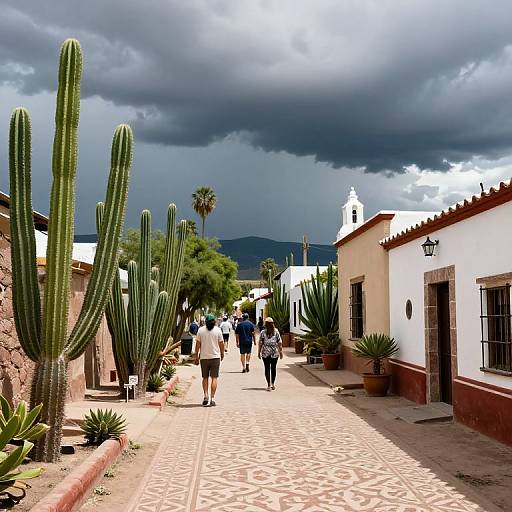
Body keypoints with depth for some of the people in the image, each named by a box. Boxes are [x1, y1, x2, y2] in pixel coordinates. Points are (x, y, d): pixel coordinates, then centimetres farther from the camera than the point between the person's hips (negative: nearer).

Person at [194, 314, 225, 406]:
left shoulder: (201, 330, -2)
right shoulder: (218, 330, -4)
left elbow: (198, 344, 0)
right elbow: (221, 344, -1)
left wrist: (196, 356, 8)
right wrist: (222, 354, 14)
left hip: (204, 357, 1)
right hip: (215, 357, -1)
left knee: (205, 378, 14)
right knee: (214, 378, 3)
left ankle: (205, 395, 2)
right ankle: (212, 399, -2)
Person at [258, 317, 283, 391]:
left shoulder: (263, 332, -5)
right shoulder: (276, 332, -1)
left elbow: (260, 343, -4)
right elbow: (279, 343, 0)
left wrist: (259, 352, 3)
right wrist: (281, 352, 6)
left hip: (265, 353, -1)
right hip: (275, 353, 1)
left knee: (267, 368, 2)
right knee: (273, 368, 11)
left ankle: (269, 385, 0)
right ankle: (273, 384, 20)